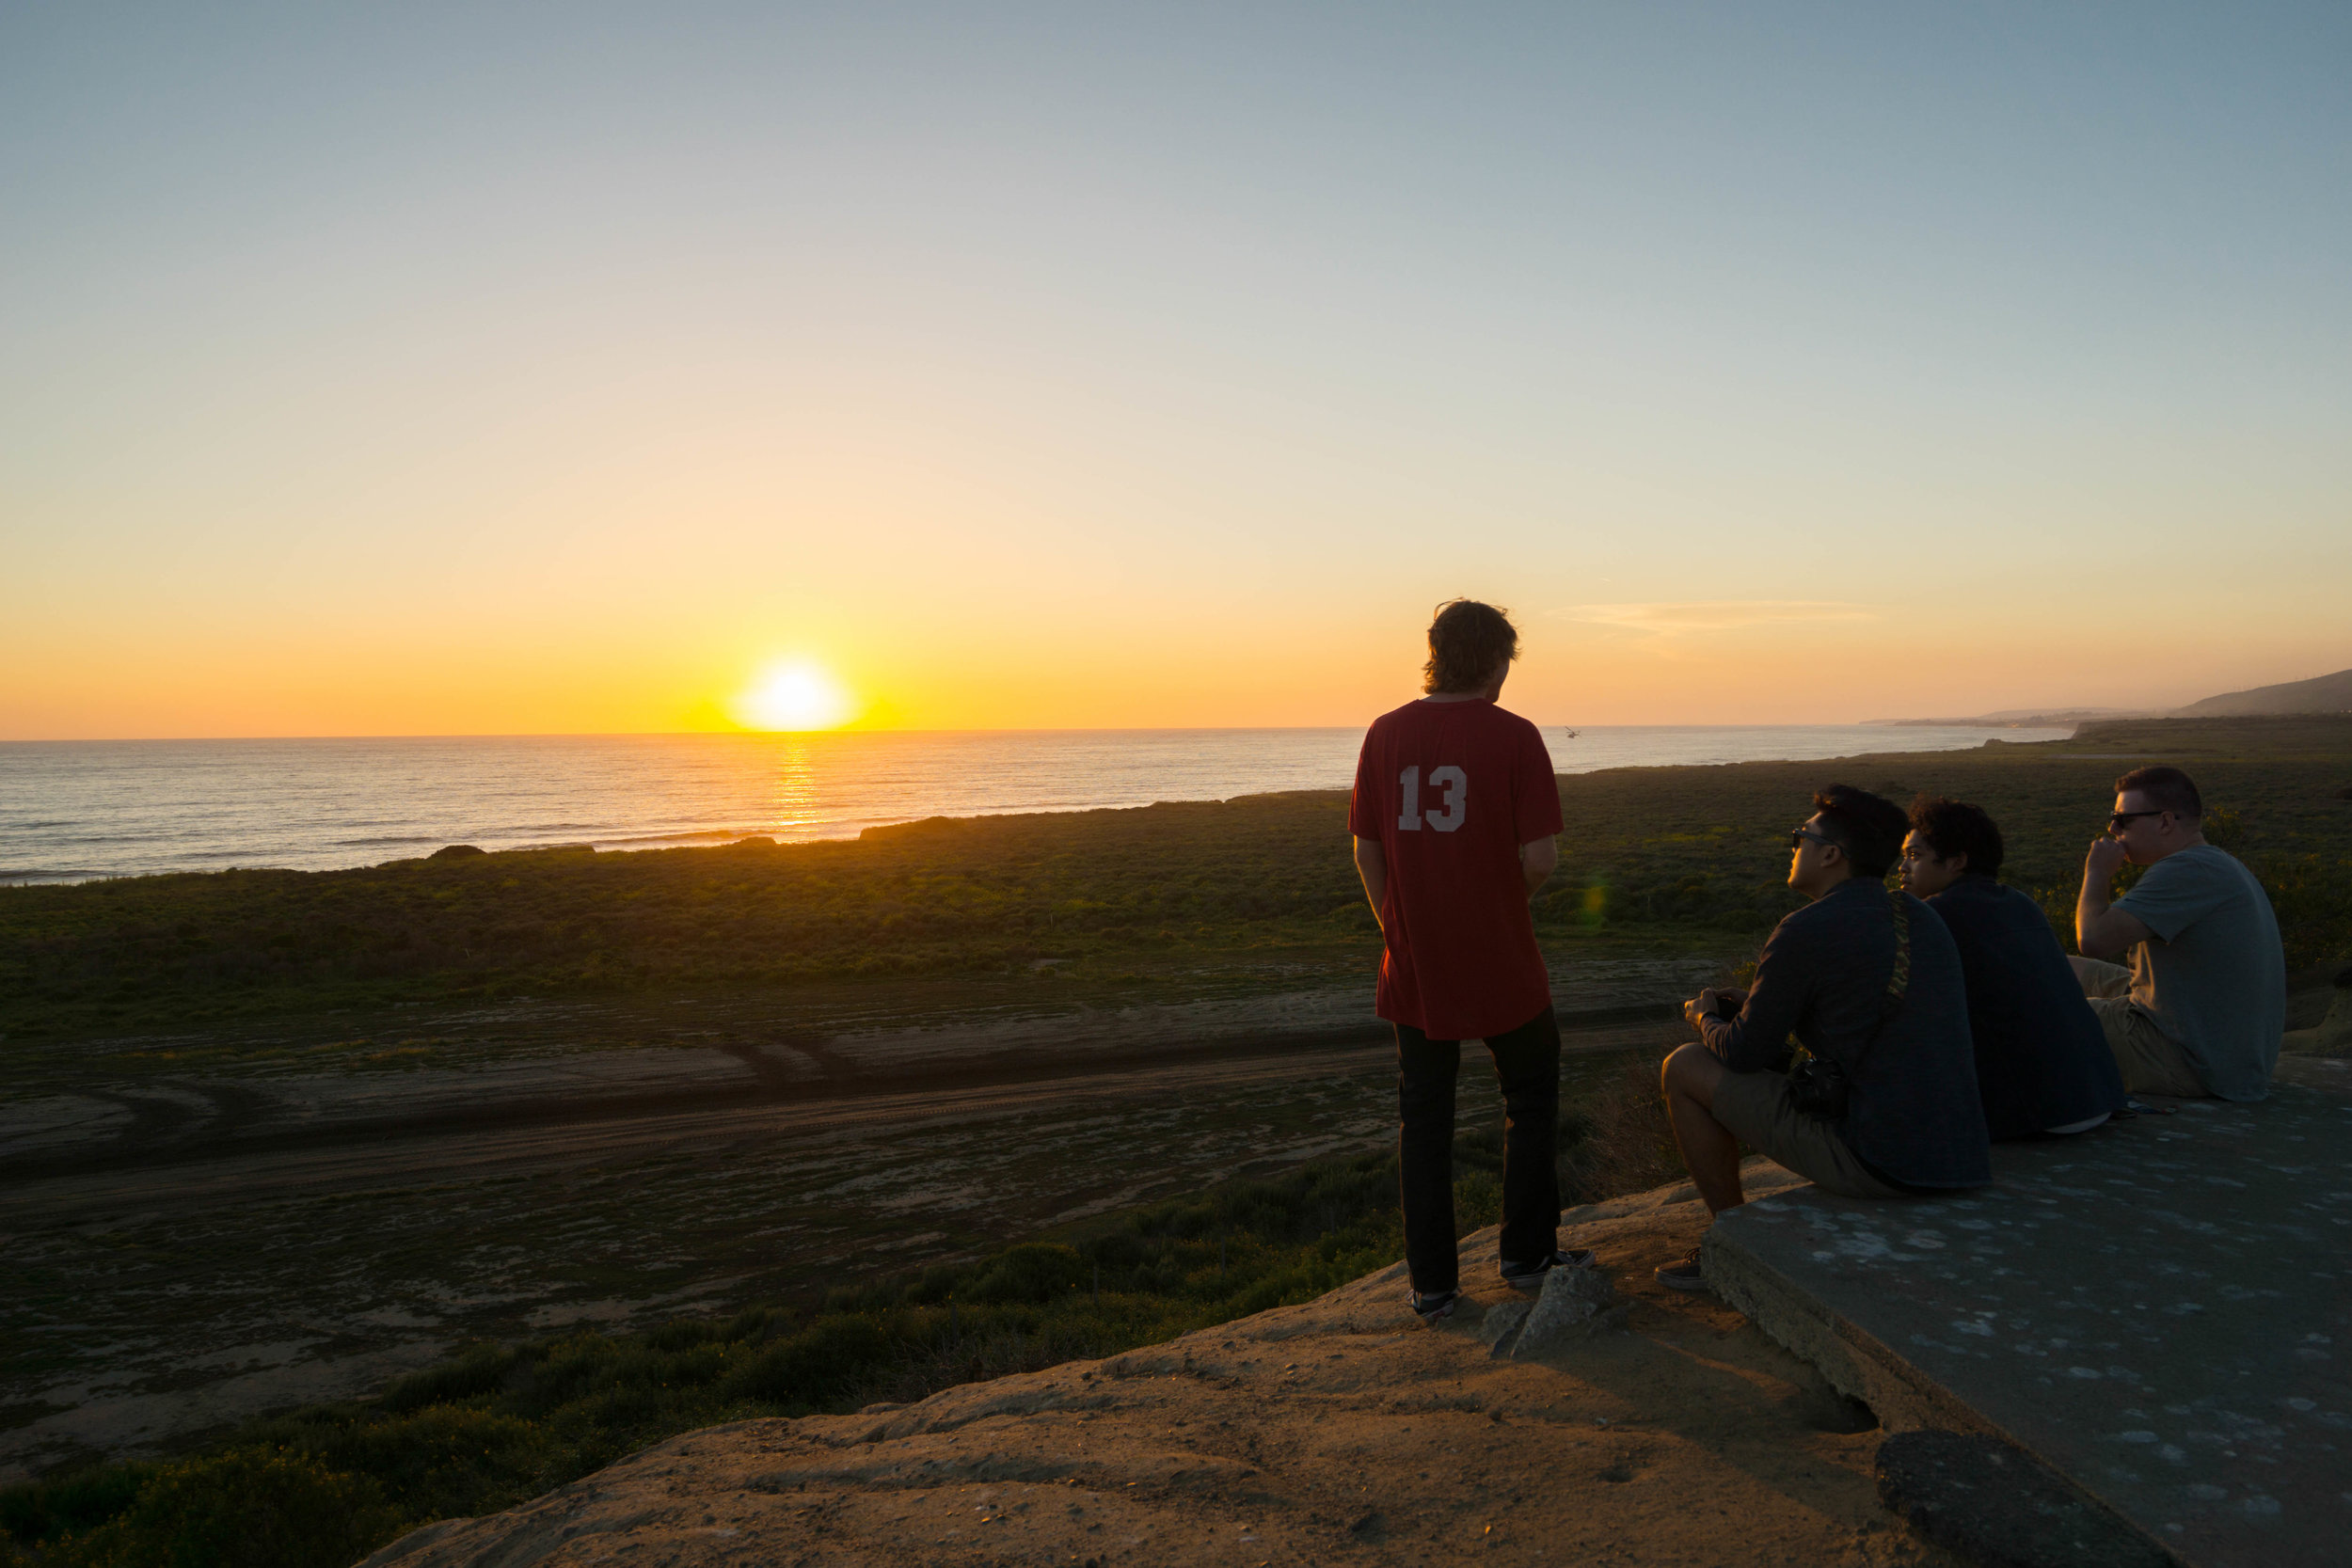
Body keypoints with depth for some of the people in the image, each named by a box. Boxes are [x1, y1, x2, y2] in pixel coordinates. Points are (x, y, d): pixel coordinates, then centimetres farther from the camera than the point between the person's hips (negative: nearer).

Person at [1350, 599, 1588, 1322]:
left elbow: (1366, 852, 2)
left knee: (1424, 1116, 13)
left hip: (1413, 964, 3)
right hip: (1500, 961, -3)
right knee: (1531, 1098, 20)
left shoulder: (1385, 735, 0)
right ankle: (1527, 1252, 27)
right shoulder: (1514, 737, -11)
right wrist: (1511, 892, 8)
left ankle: (1432, 1283, 18)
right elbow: (1541, 858, -14)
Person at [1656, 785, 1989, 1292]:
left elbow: (1745, 1054, -5)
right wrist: (1753, 1005, 25)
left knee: (1684, 1068, 5)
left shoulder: (1804, 932, -14)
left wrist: (1706, 1018, 17)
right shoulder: (1918, 917, 10)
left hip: (1874, 1164, -8)